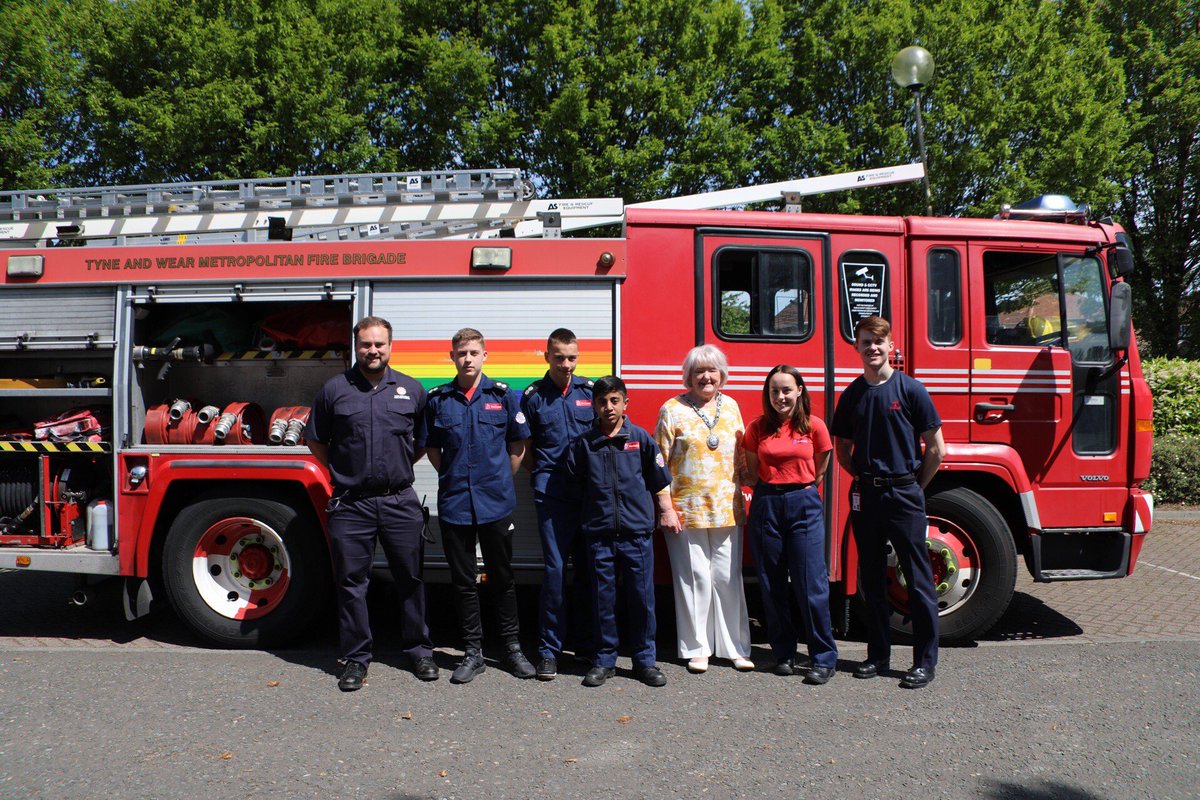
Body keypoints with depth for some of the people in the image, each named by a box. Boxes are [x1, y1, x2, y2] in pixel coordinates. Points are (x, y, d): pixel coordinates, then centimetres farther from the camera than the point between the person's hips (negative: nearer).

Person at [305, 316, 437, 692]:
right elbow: (316, 440, 12)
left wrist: (400, 465, 8)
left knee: (410, 578, 8)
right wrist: (342, 473, 5)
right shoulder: (334, 389, 4)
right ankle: (355, 658, 19)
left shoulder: (412, 390, 6)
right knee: (351, 582, 6)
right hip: (350, 503, 0)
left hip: (400, 501, 1)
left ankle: (419, 650, 23)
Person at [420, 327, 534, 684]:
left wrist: (500, 479, 6)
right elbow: (431, 449, 13)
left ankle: (512, 647, 21)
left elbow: (518, 445, 9)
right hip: (454, 504, 1)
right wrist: (453, 477, 6)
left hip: (496, 503, -1)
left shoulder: (504, 396, 1)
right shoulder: (437, 399, 4)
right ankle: (472, 651, 20)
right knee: (464, 581, 9)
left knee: (502, 578, 9)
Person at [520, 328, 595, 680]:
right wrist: (544, 478, 2)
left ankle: (586, 642, 23)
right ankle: (549, 649, 5)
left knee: (588, 568, 9)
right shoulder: (532, 396, 5)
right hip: (552, 495, -2)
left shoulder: (591, 390, 8)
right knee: (555, 568, -5)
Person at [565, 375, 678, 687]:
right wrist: (586, 515, 11)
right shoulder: (584, 443, 4)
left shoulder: (640, 438, 2)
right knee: (603, 600, 8)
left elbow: (660, 480, 9)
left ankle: (645, 659, 19)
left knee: (642, 598, 5)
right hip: (599, 535, 1)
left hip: (637, 532, -1)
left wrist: (666, 510, 10)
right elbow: (574, 483, 13)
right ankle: (604, 660, 22)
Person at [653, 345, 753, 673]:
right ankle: (697, 649, 14)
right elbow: (660, 462, -3)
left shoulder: (730, 406, 12)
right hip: (686, 510, -3)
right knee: (695, 579, 2)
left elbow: (742, 454, 18)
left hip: (727, 509, 3)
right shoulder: (673, 409, -1)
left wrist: (745, 490, 11)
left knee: (728, 578, 8)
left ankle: (735, 647, 18)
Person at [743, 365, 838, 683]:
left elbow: (819, 471, 10)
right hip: (766, 506, 2)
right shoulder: (757, 428, 3)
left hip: (804, 505, -2)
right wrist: (772, 492, 9)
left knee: (811, 585, -4)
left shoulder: (814, 426, -1)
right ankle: (784, 654, 20)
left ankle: (824, 659, 7)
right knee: (772, 586, 7)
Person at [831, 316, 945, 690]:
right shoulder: (851, 395, 7)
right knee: (872, 579, 11)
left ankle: (925, 661, 10)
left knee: (918, 579, 1)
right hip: (864, 496, 4)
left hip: (904, 494, -4)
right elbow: (842, 448, 17)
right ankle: (878, 654, 22)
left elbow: (935, 448, -2)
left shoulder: (911, 389, -4)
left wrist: (914, 487, 1)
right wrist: (866, 478, 8)